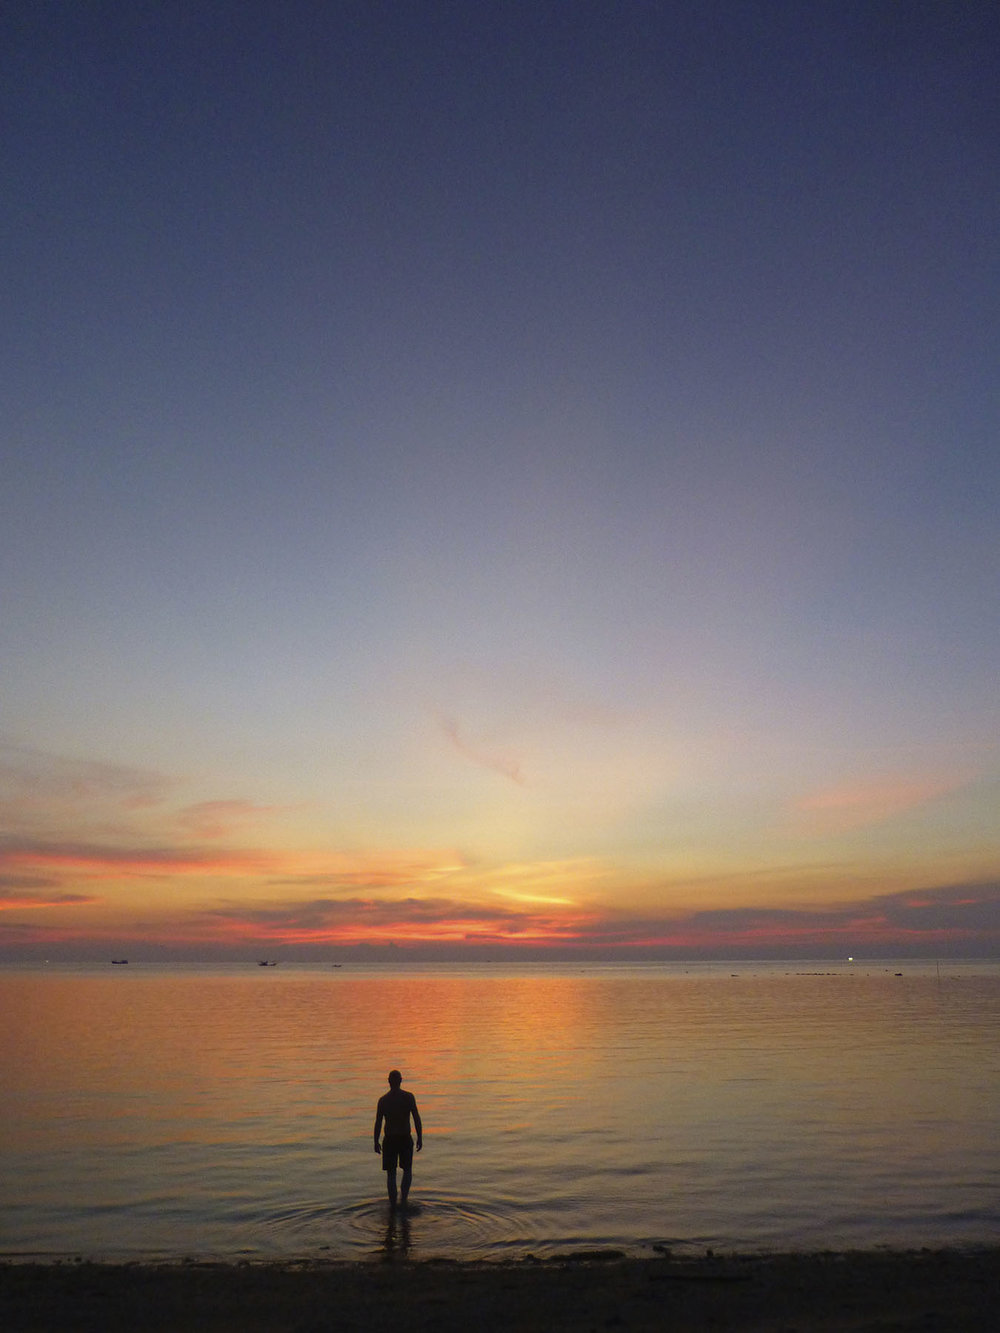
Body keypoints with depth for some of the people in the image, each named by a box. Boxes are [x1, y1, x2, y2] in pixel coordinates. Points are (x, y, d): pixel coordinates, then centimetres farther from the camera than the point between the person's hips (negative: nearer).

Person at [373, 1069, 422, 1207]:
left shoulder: (383, 1099, -6)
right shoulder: (409, 1097, -8)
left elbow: (378, 1122, -5)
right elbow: (417, 1118, -9)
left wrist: (376, 1142, 6)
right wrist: (420, 1138, -1)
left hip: (389, 1140, 0)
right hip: (406, 1139, 0)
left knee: (391, 1173, 14)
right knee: (407, 1170, 18)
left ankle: (392, 1203, 13)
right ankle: (404, 1197, 3)